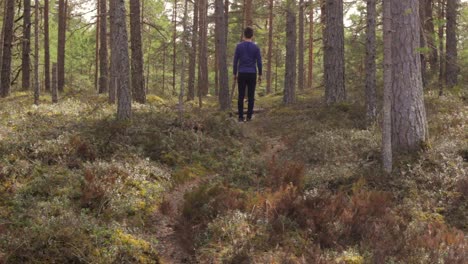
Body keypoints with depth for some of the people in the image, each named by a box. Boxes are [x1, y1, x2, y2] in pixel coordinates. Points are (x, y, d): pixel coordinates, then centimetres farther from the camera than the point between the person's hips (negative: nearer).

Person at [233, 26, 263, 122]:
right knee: (251, 96, 5)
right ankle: (249, 116, 3)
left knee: (241, 96, 3)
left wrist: (235, 74, 9)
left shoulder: (239, 46, -1)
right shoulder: (255, 47, -3)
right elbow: (259, 62, -3)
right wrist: (260, 75, 6)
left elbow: (235, 61, 0)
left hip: (242, 74, 0)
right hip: (252, 75, 0)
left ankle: (241, 117, 0)